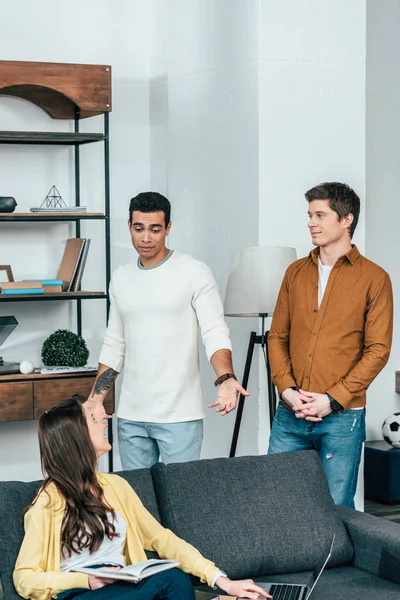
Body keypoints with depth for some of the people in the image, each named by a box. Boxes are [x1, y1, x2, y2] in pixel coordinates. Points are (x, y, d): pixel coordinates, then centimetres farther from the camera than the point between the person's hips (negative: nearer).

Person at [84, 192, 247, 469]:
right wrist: (95, 399, 10)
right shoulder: (121, 278, 12)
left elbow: (216, 333, -11)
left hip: (180, 415, -5)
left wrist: (226, 379, -29)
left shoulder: (195, 273, -5)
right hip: (130, 416, 5)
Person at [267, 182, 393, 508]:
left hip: (342, 418, -4)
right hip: (290, 413, 4)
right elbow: (277, 336, 10)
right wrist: (287, 389, -6)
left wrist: (333, 399, -13)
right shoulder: (296, 272, 12)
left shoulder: (374, 278, -2)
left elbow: (378, 350, -6)